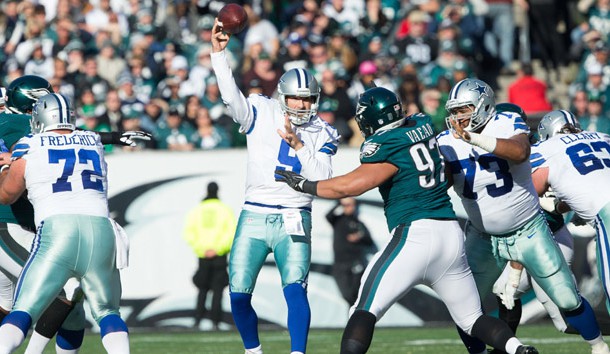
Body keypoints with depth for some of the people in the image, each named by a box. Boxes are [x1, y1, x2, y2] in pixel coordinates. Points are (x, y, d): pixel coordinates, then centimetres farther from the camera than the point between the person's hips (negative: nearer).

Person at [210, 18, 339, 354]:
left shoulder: (322, 134, 3)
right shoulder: (261, 114, 2)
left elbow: (322, 178, -8)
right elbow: (232, 96, -15)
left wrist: (298, 145, -18)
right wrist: (219, 54, -25)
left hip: (293, 220, -1)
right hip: (254, 216, 1)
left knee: (295, 289, -18)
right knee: (238, 294, 1)